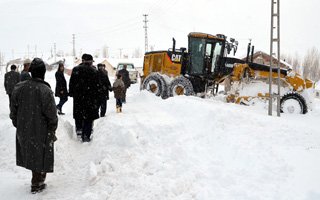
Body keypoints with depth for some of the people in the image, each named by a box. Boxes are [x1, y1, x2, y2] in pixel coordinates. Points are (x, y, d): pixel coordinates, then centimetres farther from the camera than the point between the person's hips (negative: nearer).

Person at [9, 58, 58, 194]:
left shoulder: (18, 88, -4)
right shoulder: (45, 90, -19)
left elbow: (13, 110, 5)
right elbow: (51, 114, -15)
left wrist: (18, 125, 17)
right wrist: (52, 131, -2)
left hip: (23, 131, 5)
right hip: (41, 132, -5)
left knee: (31, 155, 20)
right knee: (40, 157, 10)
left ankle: (37, 180, 31)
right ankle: (37, 185, 19)